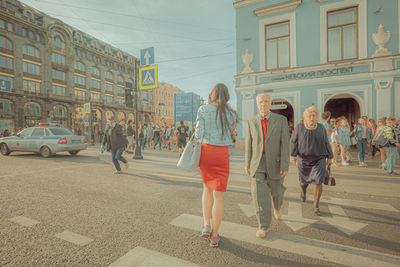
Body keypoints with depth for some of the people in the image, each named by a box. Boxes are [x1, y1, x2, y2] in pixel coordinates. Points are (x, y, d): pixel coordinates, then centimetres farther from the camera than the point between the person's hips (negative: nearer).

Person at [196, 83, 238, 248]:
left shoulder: (203, 109, -3)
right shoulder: (231, 113, 1)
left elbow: (199, 134, -10)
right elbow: (230, 136, 10)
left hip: (206, 151, 1)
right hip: (222, 154, 0)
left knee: (207, 188, 23)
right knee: (218, 195, 7)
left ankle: (206, 226, 18)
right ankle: (214, 236, 18)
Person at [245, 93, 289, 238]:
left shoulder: (281, 120, -6)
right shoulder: (251, 122, 0)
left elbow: (285, 144, -9)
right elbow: (248, 144, 4)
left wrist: (285, 166, -15)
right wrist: (247, 164, 4)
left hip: (274, 162, 0)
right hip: (257, 163, 1)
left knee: (276, 191, 15)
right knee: (259, 193, -7)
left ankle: (277, 207, 51)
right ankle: (263, 226, 8)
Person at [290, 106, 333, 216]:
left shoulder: (321, 128, 0)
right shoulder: (299, 127, -5)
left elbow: (326, 143, 9)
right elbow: (293, 142, -7)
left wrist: (329, 156, 13)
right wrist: (292, 155, -17)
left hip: (318, 160, 0)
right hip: (303, 159, 0)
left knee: (318, 182, -6)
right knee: (304, 181, 13)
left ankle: (316, 207, 7)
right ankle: (303, 191, 47)